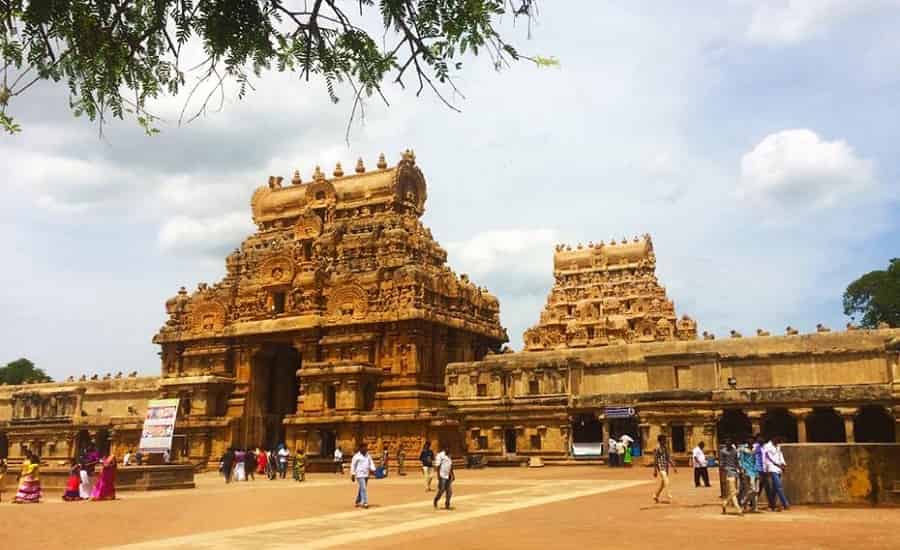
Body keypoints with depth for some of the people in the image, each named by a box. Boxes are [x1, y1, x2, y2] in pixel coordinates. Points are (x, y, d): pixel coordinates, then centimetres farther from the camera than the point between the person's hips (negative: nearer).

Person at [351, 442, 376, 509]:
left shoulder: (368, 456, 10)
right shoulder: (357, 456, -7)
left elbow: (371, 463, 11)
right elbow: (353, 465, -4)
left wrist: (372, 469, -8)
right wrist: (352, 475, -6)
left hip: (366, 475, 6)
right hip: (360, 475, -6)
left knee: (361, 489, 14)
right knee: (363, 488, -13)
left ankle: (358, 502, 25)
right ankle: (365, 502, -12)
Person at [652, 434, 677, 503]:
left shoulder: (666, 448, 11)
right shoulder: (657, 449, -10)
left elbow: (669, 458, 16)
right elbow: (655, 460, -10)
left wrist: (673, 467, 11)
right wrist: (655, 470, -10)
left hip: (666, 468, 8)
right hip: (661, 468, -8)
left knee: (662, 484, 13)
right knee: (666, 483, -13)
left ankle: (656, 496, 28)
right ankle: (669, 498, -11)